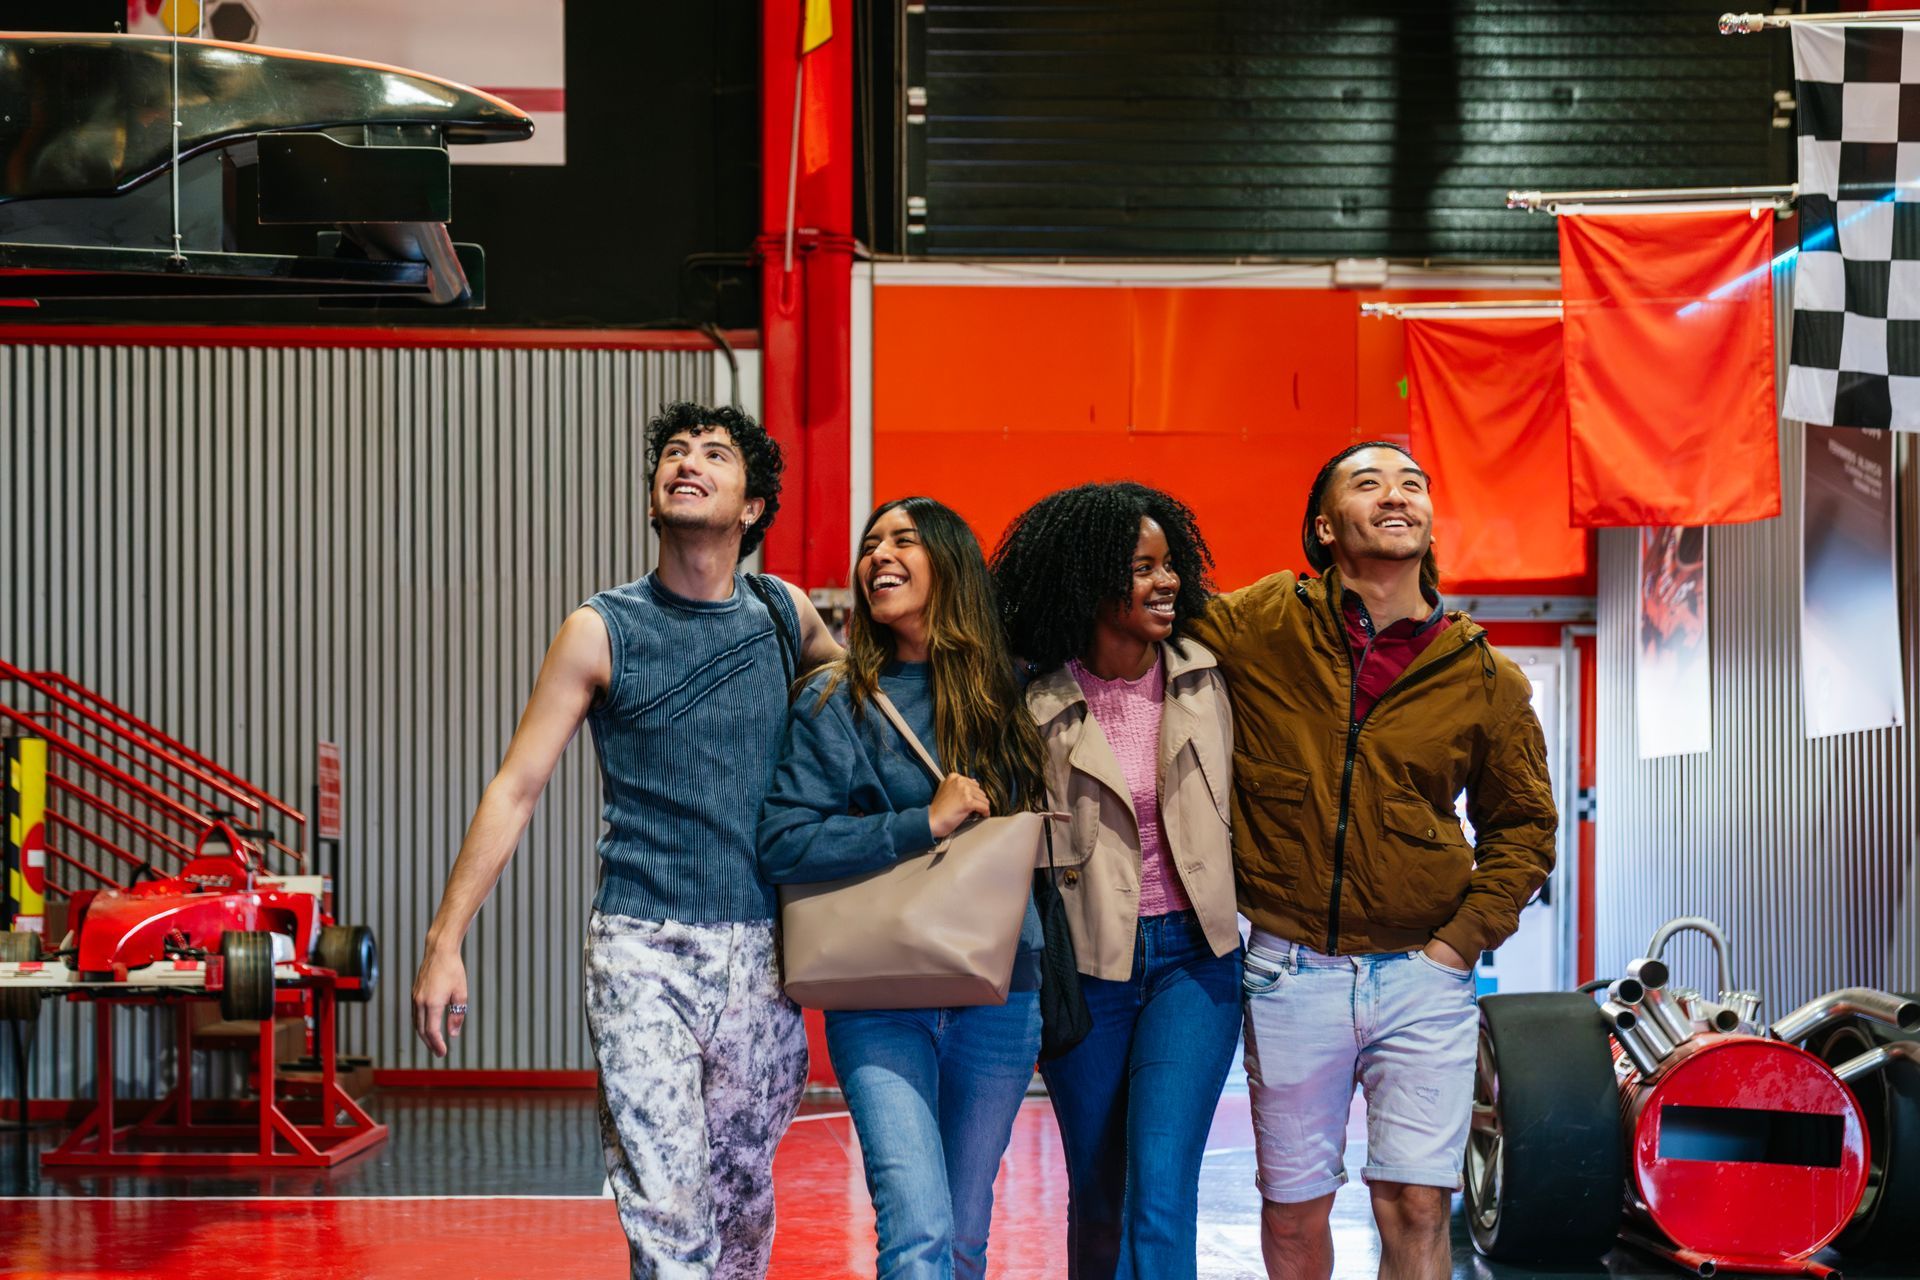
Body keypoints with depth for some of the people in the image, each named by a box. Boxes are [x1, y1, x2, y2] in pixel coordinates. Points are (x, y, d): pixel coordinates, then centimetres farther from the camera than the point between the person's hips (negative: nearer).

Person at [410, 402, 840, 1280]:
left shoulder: (785, 615, 8)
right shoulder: (603, 632, 0)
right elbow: (514, 790, 0)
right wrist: (446, 941, -6)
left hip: (761, 955, 3)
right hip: (643, 950, -3)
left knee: (742, 1200, 10)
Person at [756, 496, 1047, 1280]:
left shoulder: (1000, 694, 9)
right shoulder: (838, 701, -1)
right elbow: (782, 844, -9)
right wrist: (924, 823, -15)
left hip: (997, 1001, 4)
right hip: (880, 1003, -3)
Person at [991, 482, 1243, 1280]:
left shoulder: (1205, 680, 1)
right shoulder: (1037, 705, -7)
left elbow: (1237, 799, 16)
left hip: (1192, 954, 1)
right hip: (1087, 963, -1)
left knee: (1160, 1194, -13)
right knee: (1096, 1196, 11)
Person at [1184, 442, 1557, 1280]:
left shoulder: (1483, 677, 4)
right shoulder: (1258, 625, -1)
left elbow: (1522, 826, 14)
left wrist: (1464, 937, 0)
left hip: (1422, 972, 0)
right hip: (1290, 970, 0)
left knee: (1416, 1208, -6)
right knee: (1293, 1211, 7)